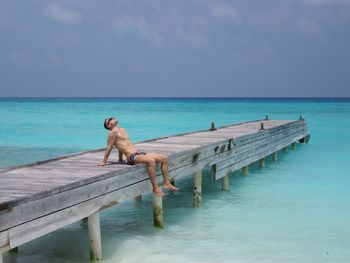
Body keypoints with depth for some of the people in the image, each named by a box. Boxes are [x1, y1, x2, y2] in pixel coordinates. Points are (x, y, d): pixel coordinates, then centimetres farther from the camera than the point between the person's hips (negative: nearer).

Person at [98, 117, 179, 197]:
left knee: (164, 158, 0)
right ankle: (155, 188, -32)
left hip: (138, 153, 10)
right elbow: (109, 148, -3)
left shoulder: (122, 130, 24)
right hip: (131, 157, -9)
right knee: (151, 160, -36)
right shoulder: (114, 132, -3)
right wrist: (104, 162, -1)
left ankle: (167, 184, 3)